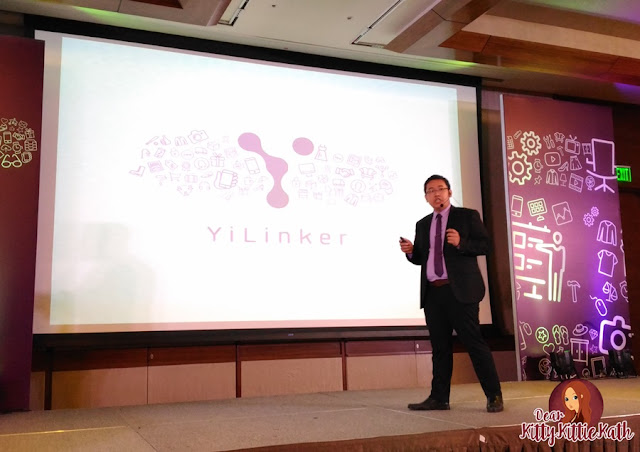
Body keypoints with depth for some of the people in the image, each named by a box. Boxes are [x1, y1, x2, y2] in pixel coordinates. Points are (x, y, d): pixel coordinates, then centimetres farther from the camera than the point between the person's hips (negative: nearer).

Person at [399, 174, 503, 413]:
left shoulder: (467, 216, 4)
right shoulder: (422, 225, 18)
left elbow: (484, 245, -3)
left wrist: (460, 243, -19)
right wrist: (410, 251, -2)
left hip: (460, 290, -5)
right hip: (433, 293, 5)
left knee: (474, 342, -5)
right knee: (440, 347, 10)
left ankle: (494, 396, 4)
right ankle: (439, 398, 16)